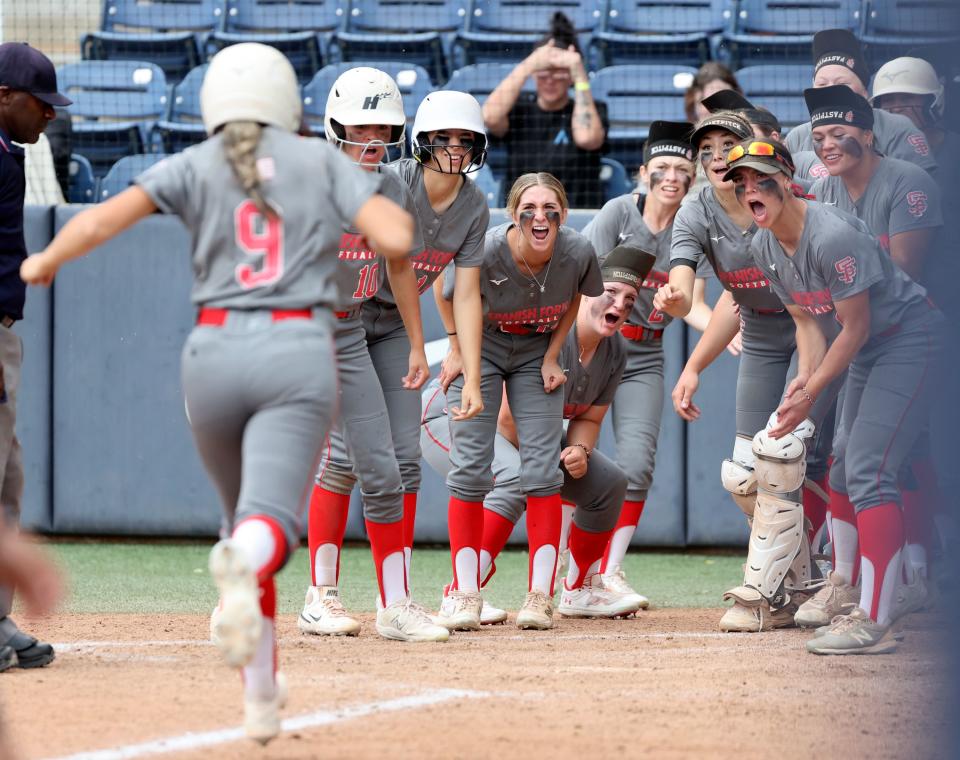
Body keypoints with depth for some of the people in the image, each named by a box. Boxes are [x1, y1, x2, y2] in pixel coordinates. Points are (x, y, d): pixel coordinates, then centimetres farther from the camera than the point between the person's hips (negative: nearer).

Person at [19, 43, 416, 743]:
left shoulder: (195, 166, 9)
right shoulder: (324, 161, 9)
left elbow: (101, 220, -6)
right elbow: (397, 239, -5)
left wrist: (45, 262, 14)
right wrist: (396, 213, 19)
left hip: (215, 352, 2)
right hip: (299, 354, -2)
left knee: (248, 517, 23)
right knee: (269, 526, -17)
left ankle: (261, 697, 23)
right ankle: (243, 562, -56)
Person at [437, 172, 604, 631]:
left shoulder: (578, 253, -24)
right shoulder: (484, 252, -31)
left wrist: (552, 357, -4)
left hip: (536, 354, 2)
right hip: (481, 347, -2)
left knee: (542, 469, -6)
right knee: (470, 468, -7)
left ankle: (540, 595, -2)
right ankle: (464, 594, -2)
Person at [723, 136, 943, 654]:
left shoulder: (832, 237, -27)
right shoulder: (765, 248, 1)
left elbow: (855, 327, -22)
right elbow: (807, 320, 7)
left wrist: (811, 394, -18)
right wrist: (802, 381, -10)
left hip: (910, 336, -10)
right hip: (865, 353, 10)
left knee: (869, 471, -19)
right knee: (845, 470, 13)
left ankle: (873, 622, -24)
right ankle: (855, 601, 25)